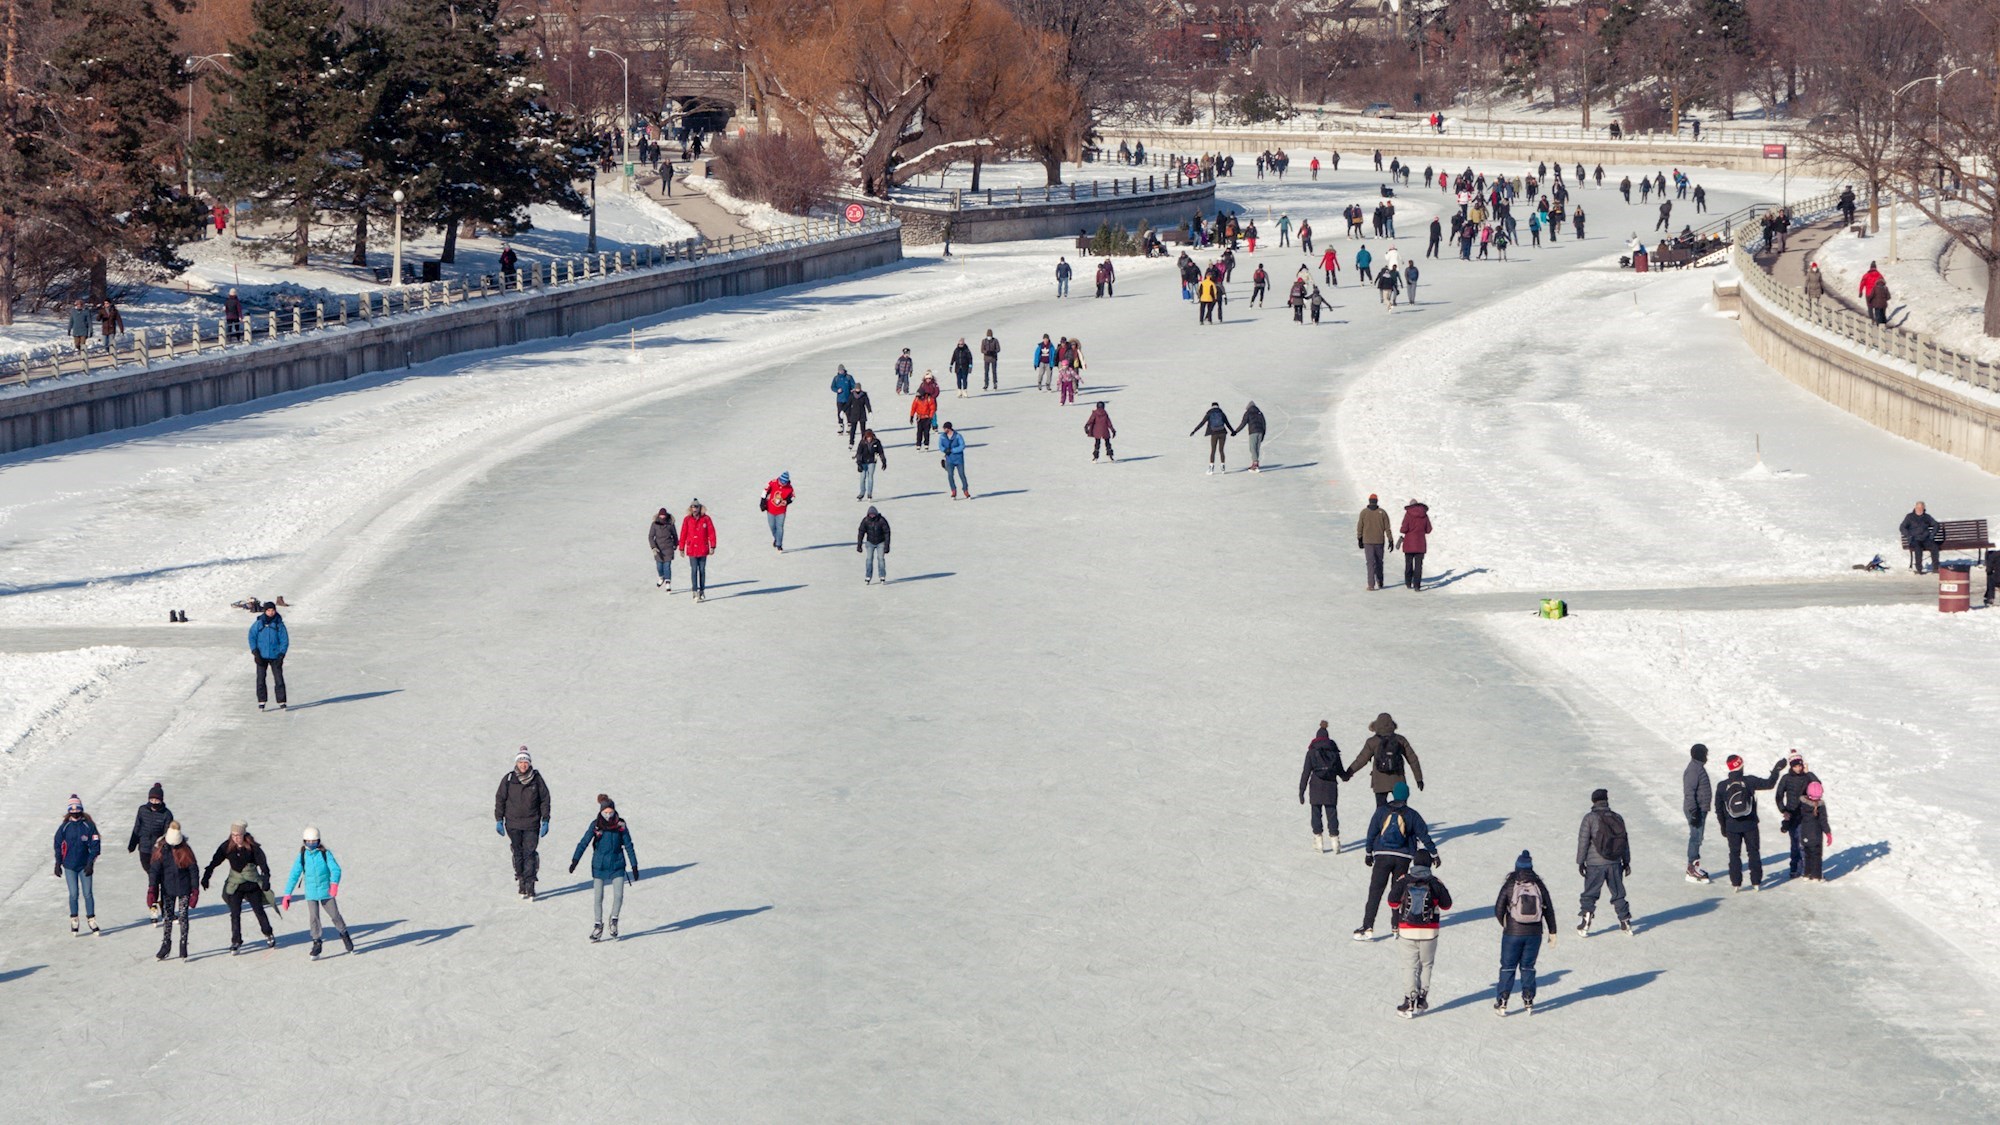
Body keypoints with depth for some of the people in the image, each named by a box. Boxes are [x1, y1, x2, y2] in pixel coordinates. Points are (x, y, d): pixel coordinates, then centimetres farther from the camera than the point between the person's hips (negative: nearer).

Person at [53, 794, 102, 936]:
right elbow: (58, 846, 8)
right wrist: (58, 864, 6)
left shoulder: (89, 825, -2)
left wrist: (90, 863, -7)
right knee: (73, 894, -1)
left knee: (88, 893, -1)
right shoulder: (64, 827, 2)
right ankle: (74, 922, 10)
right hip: (69, 866, 1)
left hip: (85, 865, -1)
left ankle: (92, 921, 7)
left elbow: (95, 845, -1)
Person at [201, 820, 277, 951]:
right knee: (235, 914, -5)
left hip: (252, 884, -1)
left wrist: (266, 879, -21)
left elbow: (262, 863, -11)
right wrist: (206, 876, -11)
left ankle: (269, 936, 27)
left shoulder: (252, 847, -11)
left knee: (259, 910, 10)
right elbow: (215, 861, -5)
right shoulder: (227, 847, -6)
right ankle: (236, 942, 2)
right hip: (235, 885, 1)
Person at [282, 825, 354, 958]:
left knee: (335, 915, 5)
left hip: (326, 891, -1)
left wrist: (334, 884, -35)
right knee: (313, 918, -5)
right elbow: (294, 876, -1)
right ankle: (316, 944, 5)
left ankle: (344, 935, 29)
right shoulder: (302, 856, -2)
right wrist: (287, 895, -5)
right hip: (311, 893, 1)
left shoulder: (325, 854, -7)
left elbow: (335, 869, -16)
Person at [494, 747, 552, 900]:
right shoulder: (508, 779, -1)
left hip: (531, 824, -1)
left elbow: (545, 800, 5)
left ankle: (530, 887, -6)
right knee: (518, 854, 6)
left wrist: (545, 821, 3)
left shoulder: (537, 779, -2)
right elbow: (500, 799, 5)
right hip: (513, 823, 1)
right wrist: (499, 820, 2)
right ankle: (520, 880, 18)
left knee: (529, 854, -7)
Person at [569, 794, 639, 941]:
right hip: (599, 865, 0)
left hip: (617, 864, 0)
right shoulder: (596, 825, -7)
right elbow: (584, 843, -7)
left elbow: (628, 845, 2)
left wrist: (634, 866, 2)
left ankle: (614, 920, 17)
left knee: (618, 895, -8)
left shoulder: (621, 825, -5)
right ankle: (598, 926, 16)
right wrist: (575, 860, -15)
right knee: (598, 897, 1)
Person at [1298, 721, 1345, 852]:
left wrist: (1301, 791, -1)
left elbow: (1306, 772, -4)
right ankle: (1335, 839, 1)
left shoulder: (1312, 752, -2)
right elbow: (1340, 771, 10)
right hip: (1331, 787, 2)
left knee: (1316, 813, 6)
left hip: (1316, 788, -2)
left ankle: (1318, 840, 1)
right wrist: (1345, 776, 35)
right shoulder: (1334, 751, 4)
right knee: (1332, 813, 7)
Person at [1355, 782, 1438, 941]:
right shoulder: (1411, 815, 1)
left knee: (1375, 892, -2)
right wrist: (1434, 854, 13)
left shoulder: (1382, 811, 1)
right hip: (1403, 858, 1)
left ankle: (1367, 927, -9)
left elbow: (1371, 833, 3)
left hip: (1382, 856, -1)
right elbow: (1424, 835, 4)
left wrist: (1368, 852, 14)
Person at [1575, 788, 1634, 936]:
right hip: (1615, 863, 3)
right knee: (1618, 893, 15)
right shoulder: (1618, 818, 4)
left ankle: (1584, 926, -5)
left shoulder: (1590, 818, -8)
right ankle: (1625, 923, 18)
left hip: (1595, 864, -3)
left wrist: (1580, 862, -2)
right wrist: (1626, 862, 19)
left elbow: (1583, 841, -9)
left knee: (1589, 895, 3)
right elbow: (1625, 842, 9)